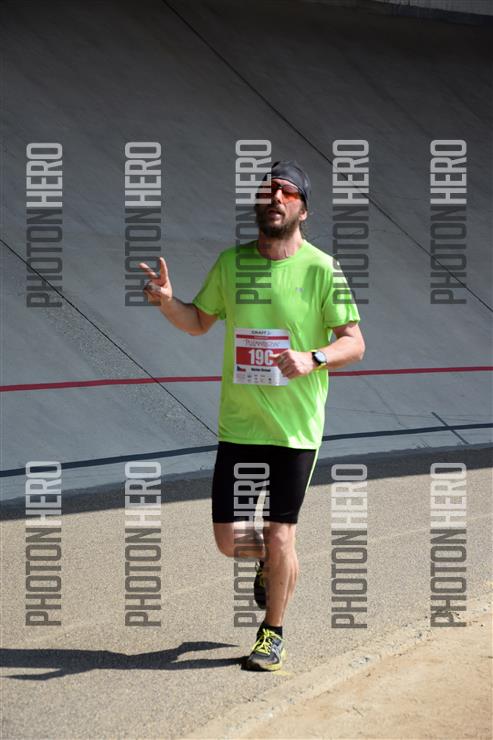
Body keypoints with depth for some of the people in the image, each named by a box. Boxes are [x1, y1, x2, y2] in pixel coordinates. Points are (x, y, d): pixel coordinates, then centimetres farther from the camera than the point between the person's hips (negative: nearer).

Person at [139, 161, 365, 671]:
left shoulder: (323, 269, -6)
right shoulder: (230, 263, 6)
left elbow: (354, 342, -6)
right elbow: (200, 322, 18)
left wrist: (312, 358, -25)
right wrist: (167, 302, -3)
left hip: (296, 428, -3)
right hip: (238, 424, 3)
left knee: (279, 538, 1)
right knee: (228, 539, 3)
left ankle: (273, 632, 24)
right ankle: (270, 562, 38)